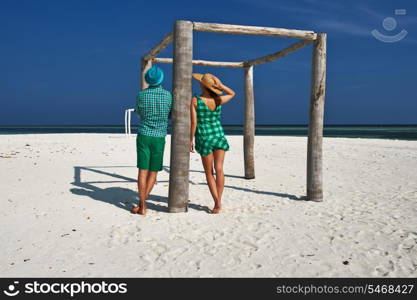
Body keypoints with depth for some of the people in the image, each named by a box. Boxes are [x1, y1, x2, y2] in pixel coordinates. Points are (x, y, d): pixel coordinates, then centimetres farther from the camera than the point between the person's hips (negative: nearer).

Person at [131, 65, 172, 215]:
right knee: (153, 172, 9)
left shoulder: (141, 95, -2)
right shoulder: (167, 95, -3)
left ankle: (142, 206, -1)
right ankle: (142, 202, 9)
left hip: (143, 135, 0)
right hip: (159, 137, 0)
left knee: (143, 171, 0)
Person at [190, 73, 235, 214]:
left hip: (204, 138, -2)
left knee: (209, 172, 8)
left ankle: (217, 202, 2)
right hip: (219, 135, 2)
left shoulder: (195, 101, -9)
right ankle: (218, 202, 1)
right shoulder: (218, 100, -2)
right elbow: (232, 93, 18)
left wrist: (191, 140, 0)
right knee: (219, 169, 2)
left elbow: (193, 122, -11)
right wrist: (220, 85, 2)